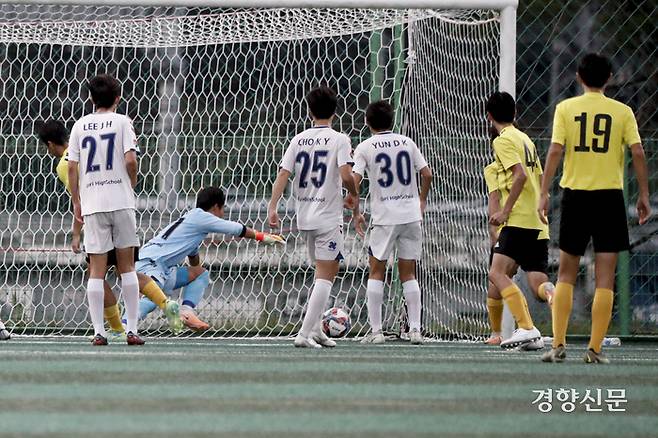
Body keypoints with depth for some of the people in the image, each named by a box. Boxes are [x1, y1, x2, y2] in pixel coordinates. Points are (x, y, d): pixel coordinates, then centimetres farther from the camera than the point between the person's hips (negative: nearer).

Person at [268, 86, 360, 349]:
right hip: (328, 216, -6)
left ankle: (315, 329, 21)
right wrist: (354, 195, 1)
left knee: (321, 270, 21)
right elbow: (346, 175, -18)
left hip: (304, 216, 6)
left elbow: (283, 174, -1)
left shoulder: (299, 140, 6)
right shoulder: (338, 139, -7)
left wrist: (273, 207, -2)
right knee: (326, 274, -4)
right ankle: (305, 334, -14)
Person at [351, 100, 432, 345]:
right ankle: (415, 328, 2)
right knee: (408, 273, 10)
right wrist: (422, 201, 22)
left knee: (376, 272, 7)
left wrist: (356, 214, 1)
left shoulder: (365, 148, -2)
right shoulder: (407, 143, 6)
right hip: (411, 215, 3)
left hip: (384, 217, -3)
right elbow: (427, 174, 6)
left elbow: (354, 181, -9)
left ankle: (376, 330, 0)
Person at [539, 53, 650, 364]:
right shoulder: (622, 112, 1)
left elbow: (555, 151, -7)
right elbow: (637, 152, -6)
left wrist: (544, 193, -5)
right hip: (610, 197, -1)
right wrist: (644, 195, 1)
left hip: (575, 196, 1)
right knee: (605, 278, 1)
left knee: (566, 274, 12)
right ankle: (595, 349, -3)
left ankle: (558, 344, 4)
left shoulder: (565, 108, 1)